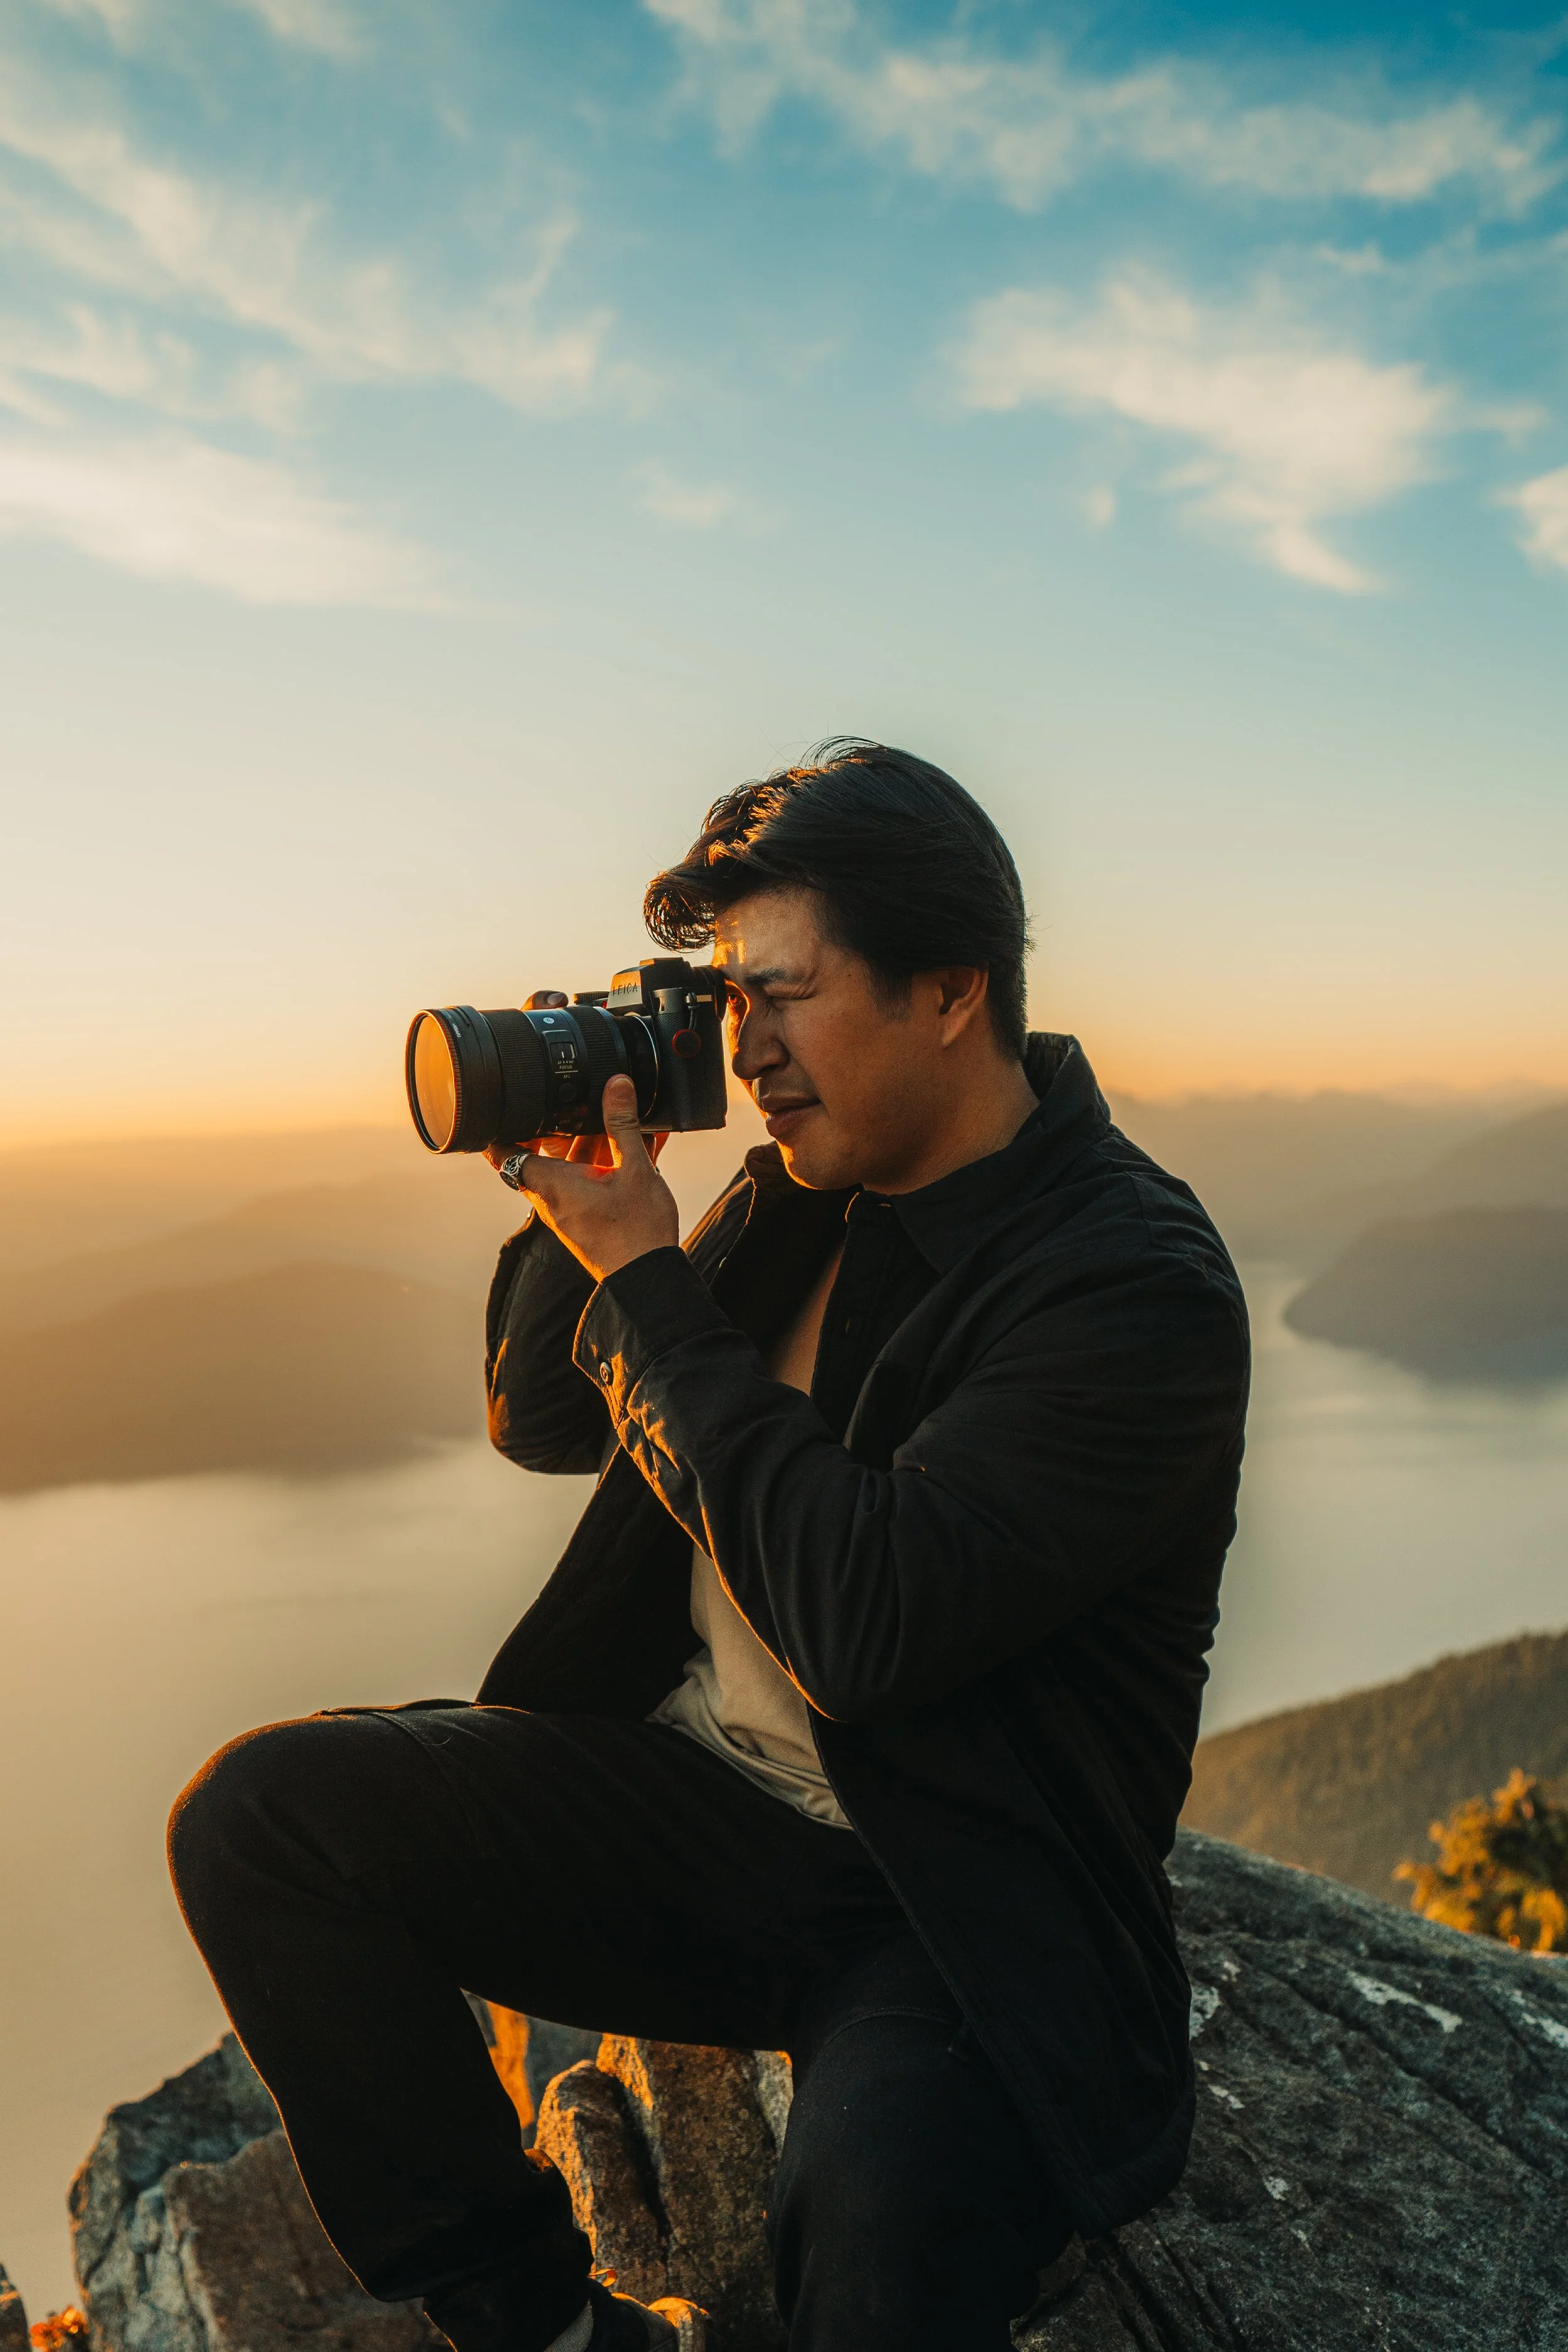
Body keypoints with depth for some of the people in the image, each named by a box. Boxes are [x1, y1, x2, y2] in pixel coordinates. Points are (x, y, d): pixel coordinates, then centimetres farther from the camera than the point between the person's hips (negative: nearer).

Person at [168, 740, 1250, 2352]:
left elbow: (861, 1626, -27)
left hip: (943, 1918, -6)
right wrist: (582, 1203, -5)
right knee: (259, 1814, -8)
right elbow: (543, 1424, 14)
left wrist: (645, 1280, -19)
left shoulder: (1138, 1291, -17)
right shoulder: (805, 1188, 5)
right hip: (695, 1796, 7)